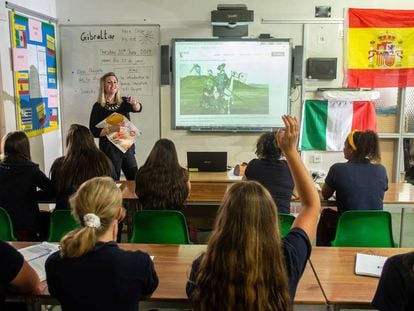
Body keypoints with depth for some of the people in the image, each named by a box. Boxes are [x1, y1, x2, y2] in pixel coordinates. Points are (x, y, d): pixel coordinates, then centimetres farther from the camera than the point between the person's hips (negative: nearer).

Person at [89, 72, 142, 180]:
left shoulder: (124, 102, 4)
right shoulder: (98, 106, -5)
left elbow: (138, 109, -15)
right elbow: (94, 132, -9)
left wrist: (135, 104, -37)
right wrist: (111, 129, -22)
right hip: (109, 150, -3)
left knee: (135, 180, 8)